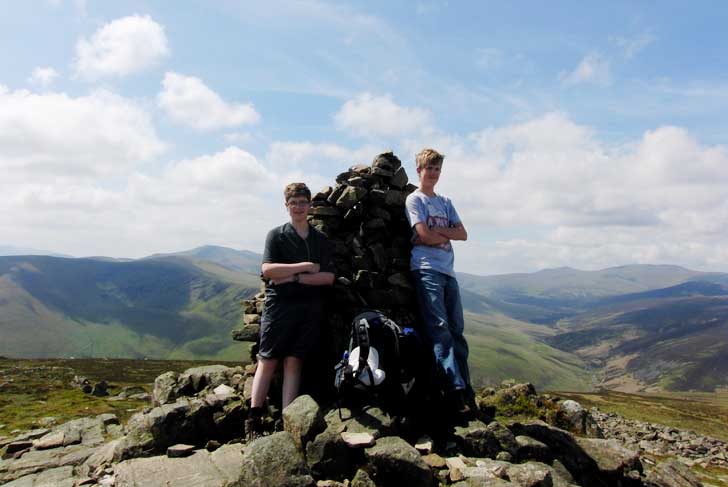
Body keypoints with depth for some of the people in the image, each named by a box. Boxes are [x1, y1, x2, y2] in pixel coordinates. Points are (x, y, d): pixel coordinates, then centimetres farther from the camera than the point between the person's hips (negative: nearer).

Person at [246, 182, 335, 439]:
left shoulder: (321, 239, 12)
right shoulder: (276, 235, 6)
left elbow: (329, 277, 2)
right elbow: (267, 270, -8)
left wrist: (294, 277, -9)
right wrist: (306, 266, -9)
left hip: (310, 308, 2)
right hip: (279, 305, -2)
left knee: (293, 362, 2)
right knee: (267, 361, 0)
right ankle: (253, 420, 5)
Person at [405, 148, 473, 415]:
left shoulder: (445, 202, 23)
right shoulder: (414, 199, 5)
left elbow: (462, 234, 12)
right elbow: (424, 235, -9)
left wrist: (436, 231, -2)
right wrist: (447, 235, 7)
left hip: (448, 271, 7)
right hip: (426, 269, -6)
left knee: (456, 329, 5)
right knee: (439, 329, -14)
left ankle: (465, 388, 9)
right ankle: (455, 389, -19)